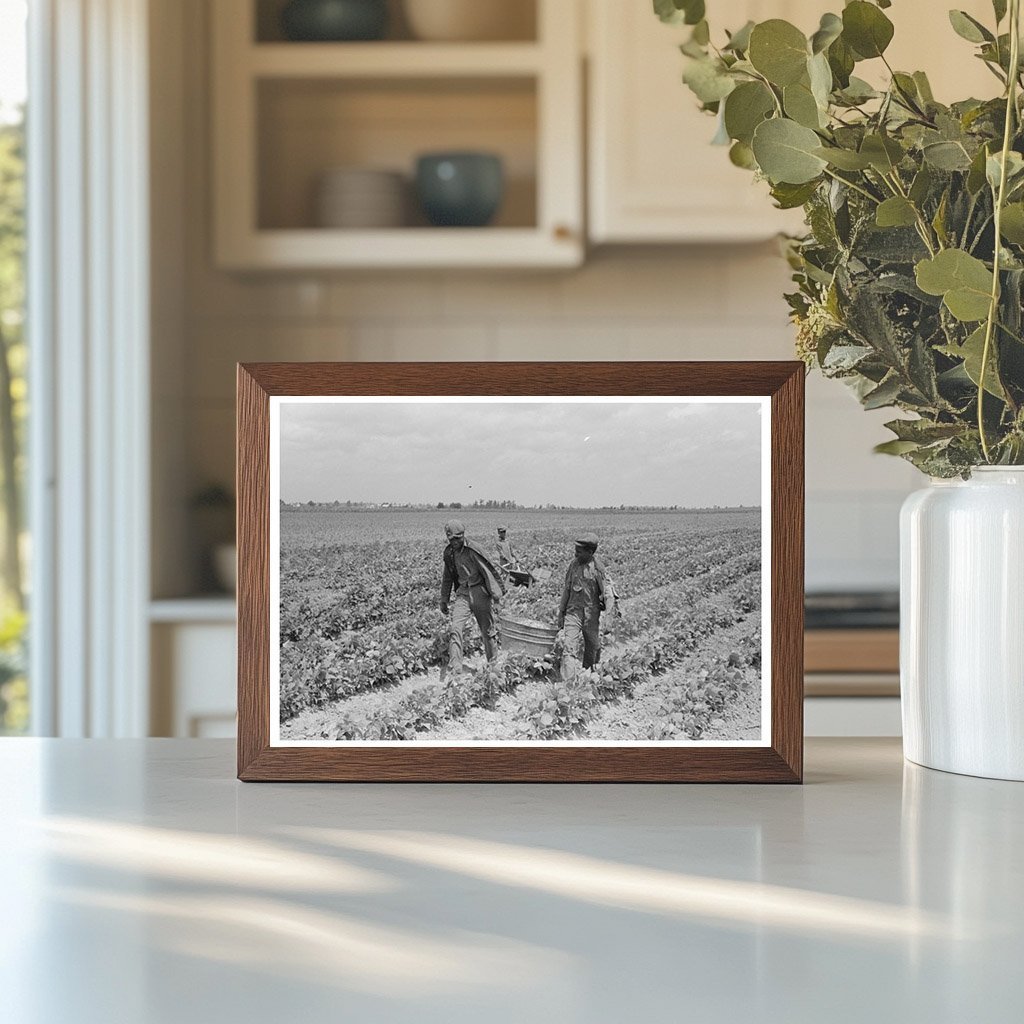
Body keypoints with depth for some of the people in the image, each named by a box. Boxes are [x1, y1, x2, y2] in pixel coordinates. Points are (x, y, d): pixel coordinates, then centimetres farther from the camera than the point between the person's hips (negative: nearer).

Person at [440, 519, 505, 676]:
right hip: (463, 593, 4)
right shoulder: (449, 553, 7)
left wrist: (497, 592, -18)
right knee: (455, 628, -12)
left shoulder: (474, 550, -13)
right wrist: (444, 600, 23)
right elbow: (447, 577, 20)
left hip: (479, 591, -4)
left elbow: (489, 571, -12)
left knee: (488, 630, 6)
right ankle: (454, 668, -15)